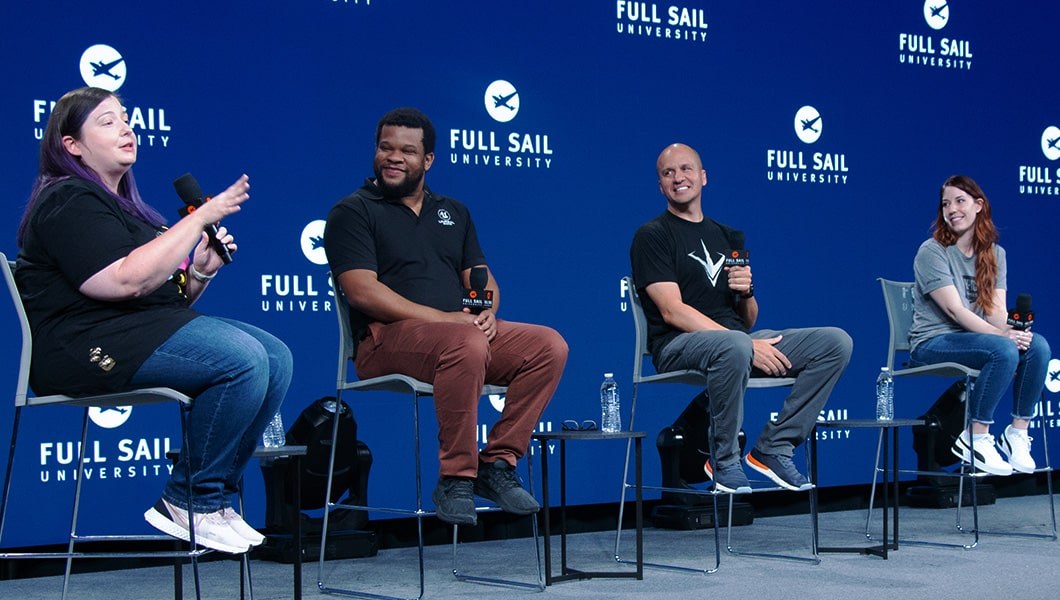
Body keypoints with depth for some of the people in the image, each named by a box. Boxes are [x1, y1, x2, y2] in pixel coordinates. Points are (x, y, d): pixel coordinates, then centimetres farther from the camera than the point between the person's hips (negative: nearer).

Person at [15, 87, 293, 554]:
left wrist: (199, 272, 4)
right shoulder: (68, 202, -7)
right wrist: (201, 217, -17)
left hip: (152, 330, 10)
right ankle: (192, 501, -14)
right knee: (242, 359, -27)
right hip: (90, 344, -10)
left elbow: (165, 291, 26)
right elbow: (125, 281, -22)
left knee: (276, 357, -10)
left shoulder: (121, 202, 23)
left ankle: (213, 499, -7)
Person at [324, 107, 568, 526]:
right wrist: (444, 318, -18)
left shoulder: (453, 213, 23)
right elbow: (362, 292, -10)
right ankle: (455, 479, -26)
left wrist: (486, 312, -7)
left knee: (549, 346, -17)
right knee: (467, 345, -38)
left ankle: (497, 464, -13)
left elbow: (483, 279, 19)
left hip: (464, 331, 6)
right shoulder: (353, 212, 4)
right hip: (387, 338, -6)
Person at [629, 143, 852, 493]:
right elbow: (672, 311, -12)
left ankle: (773, 449, -8)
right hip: (679, 346, -6)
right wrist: (749, 346, -19)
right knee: (735, 346, -41)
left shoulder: (727, 237, 22)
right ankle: (724, 461, -19)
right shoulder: (652, 236, 2)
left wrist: (746, 291, -4)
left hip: (737, 340, 7)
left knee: (836, 342, -9)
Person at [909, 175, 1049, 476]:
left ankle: (1017, 434, -11)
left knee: (1038, 346, -23)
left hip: (975, 338, 6)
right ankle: (974, 438, -22)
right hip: (933, 342, -6)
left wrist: (1013, 330, -23)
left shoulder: (995, 254, 12)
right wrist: (1003, 335, -25)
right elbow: (955, 310, -16)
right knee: (1004, 350, -33)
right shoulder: (932, 251, -7)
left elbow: (997, 309, 0)